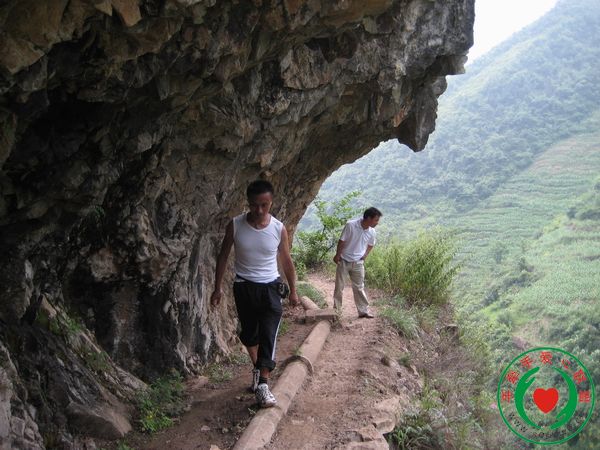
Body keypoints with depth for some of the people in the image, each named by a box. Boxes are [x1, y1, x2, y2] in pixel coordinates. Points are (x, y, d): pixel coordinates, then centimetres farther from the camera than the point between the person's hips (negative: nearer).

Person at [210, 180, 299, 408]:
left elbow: (286, 261, 3)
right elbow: (223, 256, 1)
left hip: (269, 287, -1)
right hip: (244, 286, 1)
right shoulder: (235, 225, -11)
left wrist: (293, 290, 9)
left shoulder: (279, 229, -11)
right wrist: (217, 288, 2)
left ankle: (263, 384, -8)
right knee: (248, 333, 14)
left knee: (268, 334, -10)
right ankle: (258, 367, 38)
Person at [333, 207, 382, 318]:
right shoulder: (350, 225, -23)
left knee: (359, 288, 7)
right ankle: (336, 310, 18)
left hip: (358, 263, 3)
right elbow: (342, 241, -13)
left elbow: (370, 245, 14)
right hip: (344, 261, -3)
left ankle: (363, 311, 14)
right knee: (339, 287, 6)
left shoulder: (371, 232, -8)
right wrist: (337, 255, -5)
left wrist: (365, 255, 5)